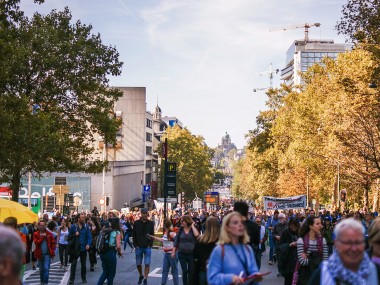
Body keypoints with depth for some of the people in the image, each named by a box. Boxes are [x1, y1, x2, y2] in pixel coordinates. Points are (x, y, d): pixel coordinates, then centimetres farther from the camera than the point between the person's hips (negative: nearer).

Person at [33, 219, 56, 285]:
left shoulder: (49, 234, -1)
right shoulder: (36, 234, 0)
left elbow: (53, 243, 0)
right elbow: (36, 243, -14)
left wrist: (53, 253, -4)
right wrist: (43, 237, -14)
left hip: (47, 254, -1)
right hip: (40, 254, 2)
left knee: (46, 268, -12)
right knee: (41, 270, 13)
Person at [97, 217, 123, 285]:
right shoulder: (117, 232, -8)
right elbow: (118, 246, -16)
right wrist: (120, 253, 1)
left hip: (102, 253, 6)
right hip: (111, 253, -6)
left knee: (105, 272, 20)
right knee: (111, 273, 13)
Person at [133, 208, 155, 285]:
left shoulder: (151, 223, 1)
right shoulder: (136, 223, 0)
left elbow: (152, 235, 3)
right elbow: (134, 235, 3)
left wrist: (150, 245, -5)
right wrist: (135, 245, -3)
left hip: (147, 247, -1)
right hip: (138, 247, 1)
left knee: (147, 264, -5)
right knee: (138, 264, 8)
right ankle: (141, 276, 32)